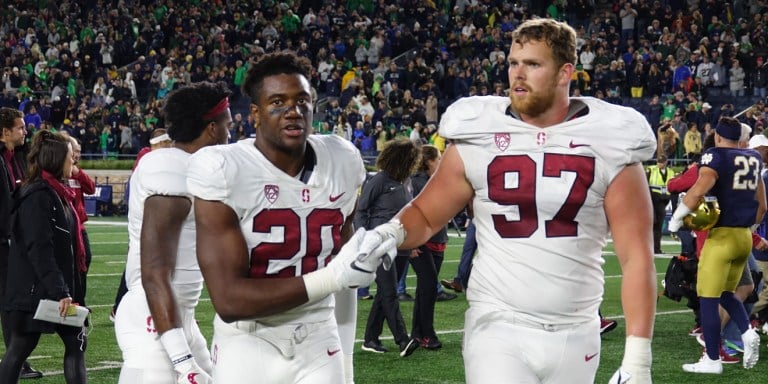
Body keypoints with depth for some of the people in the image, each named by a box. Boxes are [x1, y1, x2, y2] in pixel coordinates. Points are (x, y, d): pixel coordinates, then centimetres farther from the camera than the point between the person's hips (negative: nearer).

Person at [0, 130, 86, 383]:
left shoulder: (58, 193, 13)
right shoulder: (37, 196, -17)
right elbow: (39, 250, -24)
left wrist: (69, 290, 19)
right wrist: (59, 291, -26)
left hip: (60, 290, 9)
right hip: (34, 290, -9)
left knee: (76, 342, 7)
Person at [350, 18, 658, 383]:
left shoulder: (608, 146, -2)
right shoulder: (478, 140, 0)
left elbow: (636, 256, -3)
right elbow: (425, 214, 11)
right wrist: (392, 233, -13)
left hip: (574, 337, 1)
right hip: (498, 329, -1)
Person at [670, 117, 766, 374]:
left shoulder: (715, 157, -10)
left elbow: (699, 190, -28)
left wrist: (677, 218, -17)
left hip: (721, 236, -7)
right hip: (745, 236, 7)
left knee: (708, 298, 0)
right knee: (726, 292, 21)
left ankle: (712, 360, 2)